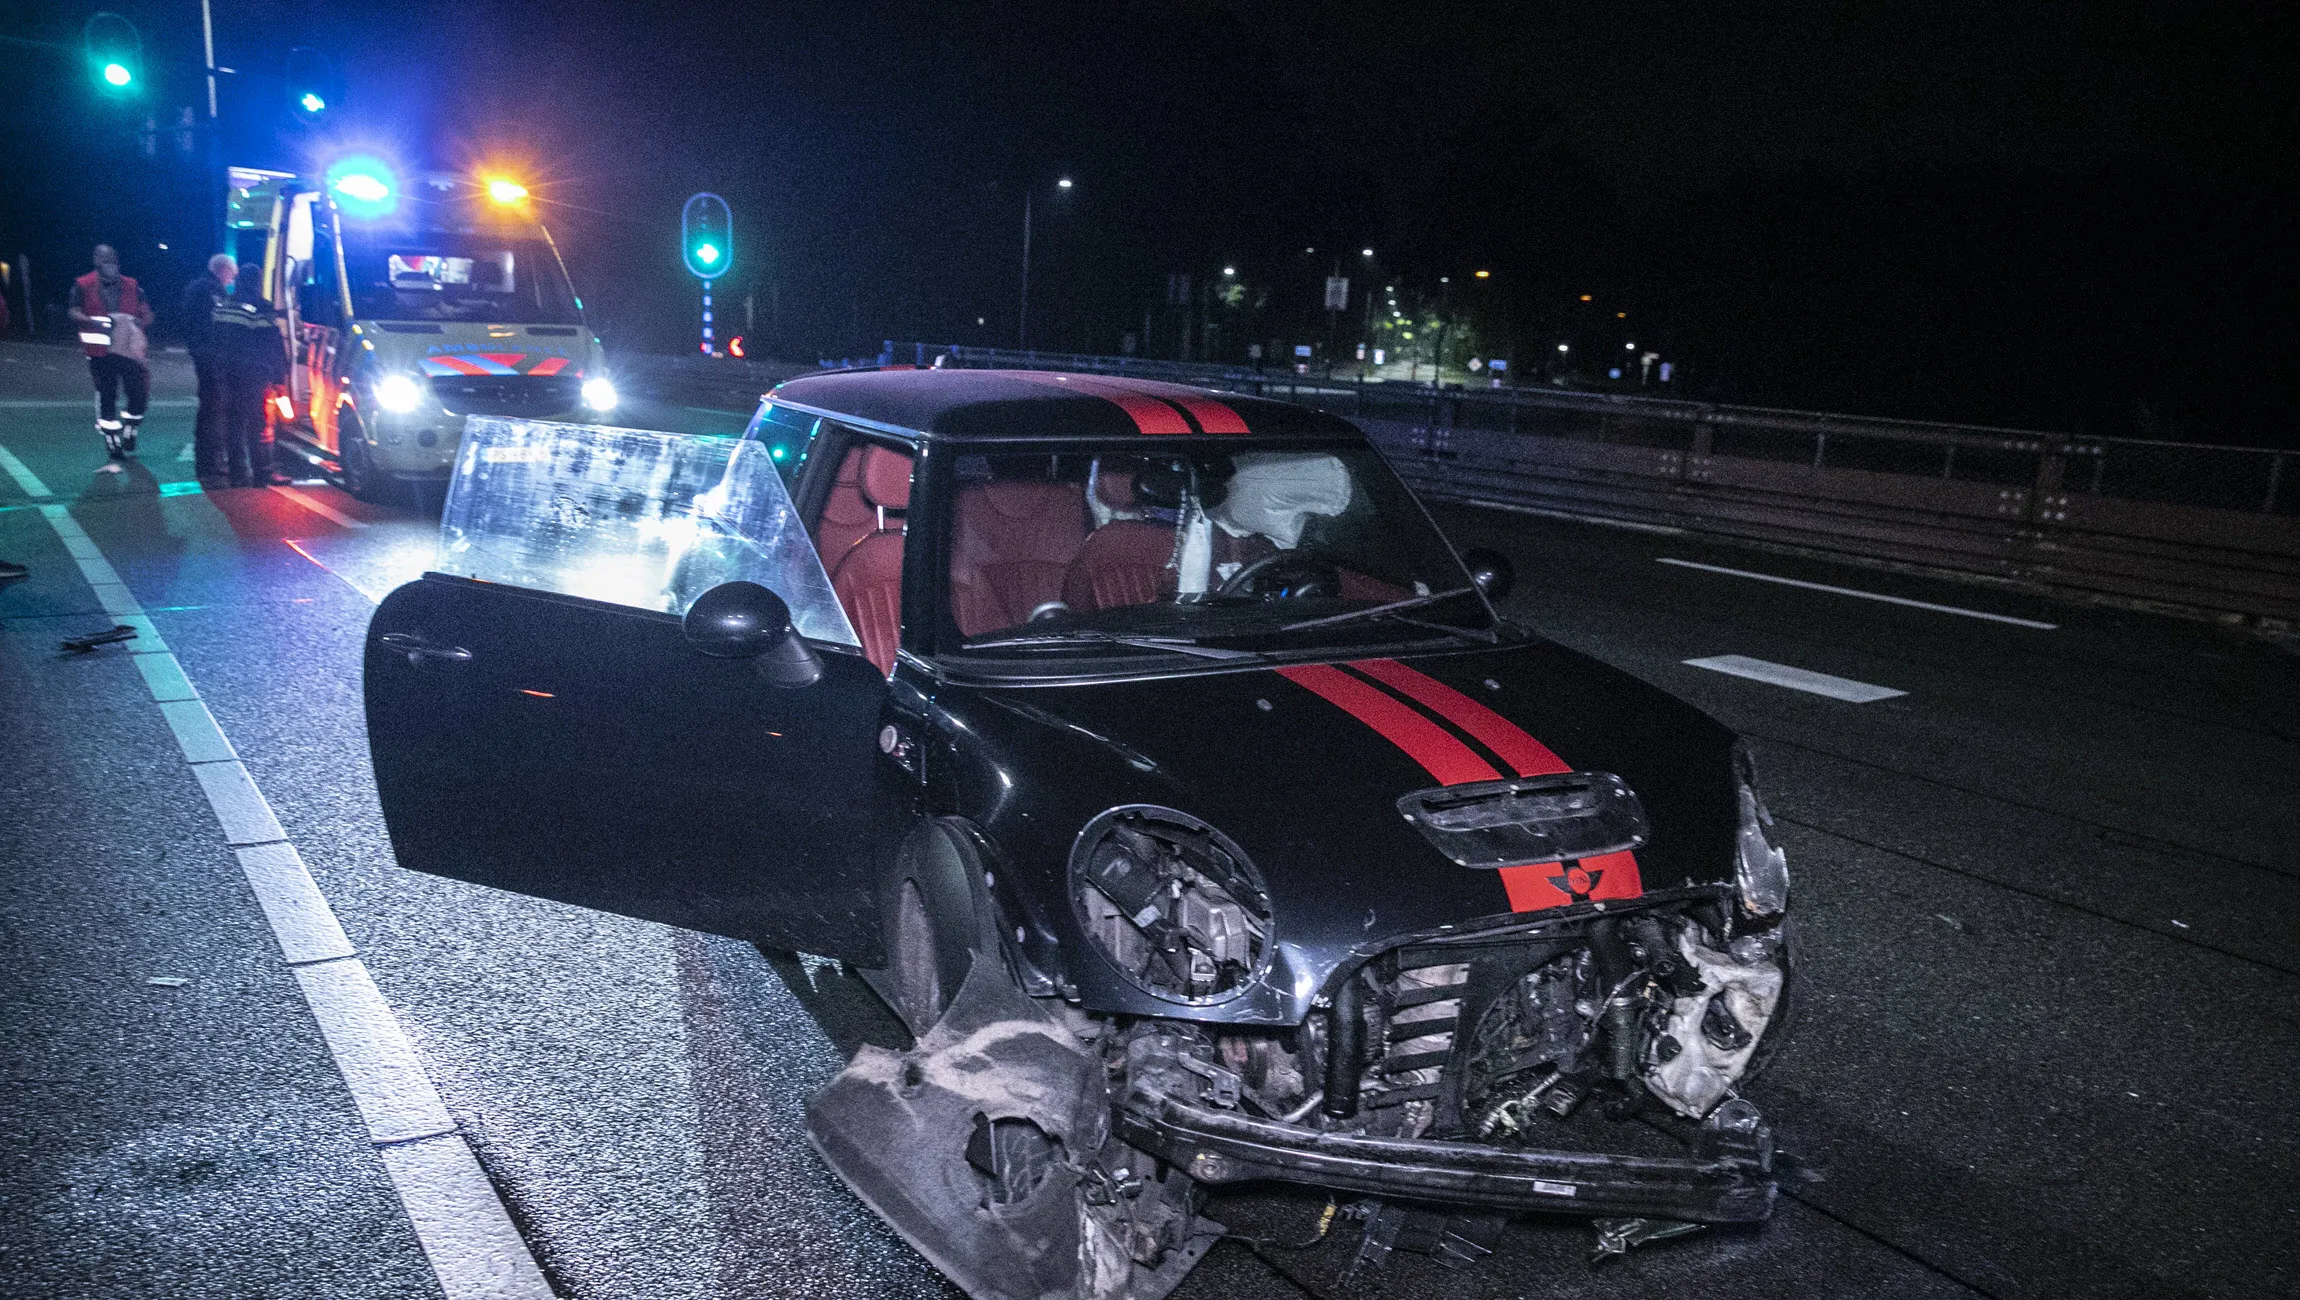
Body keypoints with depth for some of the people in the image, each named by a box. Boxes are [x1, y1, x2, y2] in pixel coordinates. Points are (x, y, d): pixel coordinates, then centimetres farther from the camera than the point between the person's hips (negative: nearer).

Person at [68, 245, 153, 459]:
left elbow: (146, 314, 8)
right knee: (106, 396, 2)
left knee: (139, 392, -4)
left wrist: (139, 324, -15)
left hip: (129, 348, 2)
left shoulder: (131, 285, 10)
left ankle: (130, 433, 19)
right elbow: (75, 314, -4)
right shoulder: (83, 286, 3)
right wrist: (96, 322, -23)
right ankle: (112, 442, 12)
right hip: (100, 351, -2)